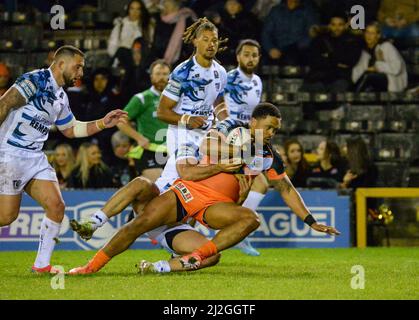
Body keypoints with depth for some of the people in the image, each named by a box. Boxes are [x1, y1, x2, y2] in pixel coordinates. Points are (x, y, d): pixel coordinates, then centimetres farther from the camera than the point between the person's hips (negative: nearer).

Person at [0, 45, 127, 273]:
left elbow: (71, 129, 27)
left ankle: (42, 264, 4)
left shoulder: (61, 98, 15)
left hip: (36, 158, 8)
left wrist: (103, 124, 16)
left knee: (56, 206, -5)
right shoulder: (35, 81, -12)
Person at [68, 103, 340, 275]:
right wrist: (242, 152, -9)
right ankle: (92, 266, -8)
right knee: (141, 223, -18)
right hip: (190, 189, -2)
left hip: (216, 205, 2)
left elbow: (287, 190, 16)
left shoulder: (270, 158, 10)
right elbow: (208, 146, -14)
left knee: (251, 219, -29)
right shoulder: (232, 128, 2)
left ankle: (194, 259, -37)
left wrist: (312, 223, 13)